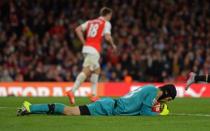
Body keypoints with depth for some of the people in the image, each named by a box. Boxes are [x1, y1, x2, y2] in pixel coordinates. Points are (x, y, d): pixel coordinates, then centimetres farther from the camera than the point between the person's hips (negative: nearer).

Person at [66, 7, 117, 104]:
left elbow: (78, 29, 11)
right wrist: (113, 45, 9)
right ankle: (72, 92, -28)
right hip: (94, 49, -8)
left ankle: (94, 95, 17)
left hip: (87, 47, 8)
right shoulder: (106, 23, 3)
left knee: (97, 70, 21)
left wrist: (84, 43, 13)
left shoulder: (91, 22, 20)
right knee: (86, 71, -15)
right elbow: (107, 37, -11)